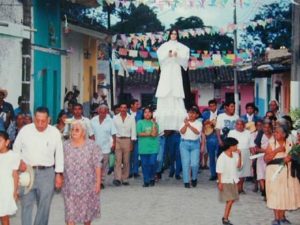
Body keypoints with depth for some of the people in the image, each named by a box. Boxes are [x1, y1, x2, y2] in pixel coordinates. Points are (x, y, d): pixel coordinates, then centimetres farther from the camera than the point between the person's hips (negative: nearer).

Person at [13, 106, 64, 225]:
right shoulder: (25, 130, -3)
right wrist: (20, 161, -8)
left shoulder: (55, 132, -3)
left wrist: (58, 174, 2)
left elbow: (59, 154, 3)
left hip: (47, 172, 0)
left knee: (44, 205, 7)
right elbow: (16, 148, 9)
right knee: (26, 204, 6)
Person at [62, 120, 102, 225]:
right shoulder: (65, 146, 1)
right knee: (70, 212, -4)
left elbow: (97, 165, -6)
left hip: (87, 185, -1)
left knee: (87, 211, 12)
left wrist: (98, 182, -9)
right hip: (70, 186, 1)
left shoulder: (92, 145, -6)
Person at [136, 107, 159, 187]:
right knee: (144, 164, 1)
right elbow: (139, 133, -5)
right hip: (143, 147, 0)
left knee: (152, 163, -7)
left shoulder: (154, 122, 9)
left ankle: (152, 178, 15)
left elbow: (154, 134, -6)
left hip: (153, 147, 0)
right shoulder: (140, 122, 7)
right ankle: (146, 181, 11)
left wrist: (153, 123, -9)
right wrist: (150, 134, -5)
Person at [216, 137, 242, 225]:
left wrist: (239, 156, -4)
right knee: (230, 200, -11)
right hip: (225, 182, -7)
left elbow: (238, 166, 5)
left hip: (233, 181, 7)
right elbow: (219, 171, -14)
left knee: (231, 200, 8)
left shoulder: (235, 155, 3)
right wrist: (220, 183, -16)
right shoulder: (222, 157, -15)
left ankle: (225, 218, 19)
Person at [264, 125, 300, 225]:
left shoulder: (290, 144, 3)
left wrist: (290, 157, -13)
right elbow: (266, 159, -10)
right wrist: (276, 151, -18)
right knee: (275, 194, -3)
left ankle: (282, 217, 23)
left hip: (287, 172, 3)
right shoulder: (271, 144, -5)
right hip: (274, 171, -3)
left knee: (286, 193, 8)